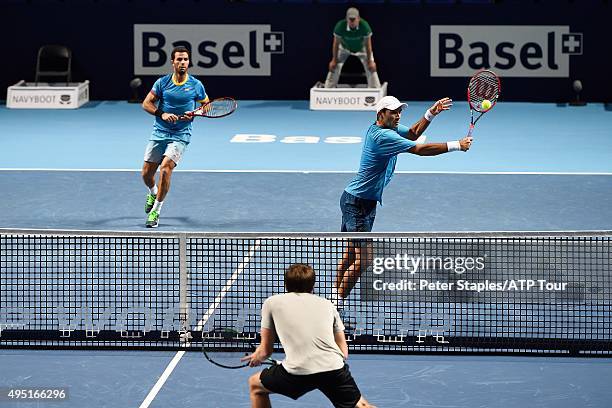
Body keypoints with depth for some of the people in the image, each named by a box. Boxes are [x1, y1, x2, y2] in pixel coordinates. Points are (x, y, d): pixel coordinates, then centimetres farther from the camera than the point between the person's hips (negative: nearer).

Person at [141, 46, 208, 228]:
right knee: (146, 173, 6)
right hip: (159, 134, 3)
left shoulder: (196, 85, -1)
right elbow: (146, 104, 1)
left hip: (180, 136, -2)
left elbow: (206, 105, 12)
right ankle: (153, 192, 44)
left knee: (165, 168, -23)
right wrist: (162, 114, -16)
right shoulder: (162, 82, 0)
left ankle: (155, 211, -9)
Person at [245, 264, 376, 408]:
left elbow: (265, 351, 19)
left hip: (298, 371, -2)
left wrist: (256, 357, 42)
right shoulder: (327, 304, 22)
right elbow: (344, 352, 21)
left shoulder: (272, 302, 17)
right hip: (334, 368, 2)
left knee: (255, 384, 24)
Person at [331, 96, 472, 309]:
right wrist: (456, 145, -20)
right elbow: (419, 149, -25)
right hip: (358, 202, -11)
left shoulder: (388, 128, 6)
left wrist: (431, 113, 4)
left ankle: (335, 295, 26)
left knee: (351, 252, 18)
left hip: (353, 199, 11)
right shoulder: (383, 136, -23)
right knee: (363, 259, -12)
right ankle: (338, 301, -5)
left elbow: (412, 133, 20)